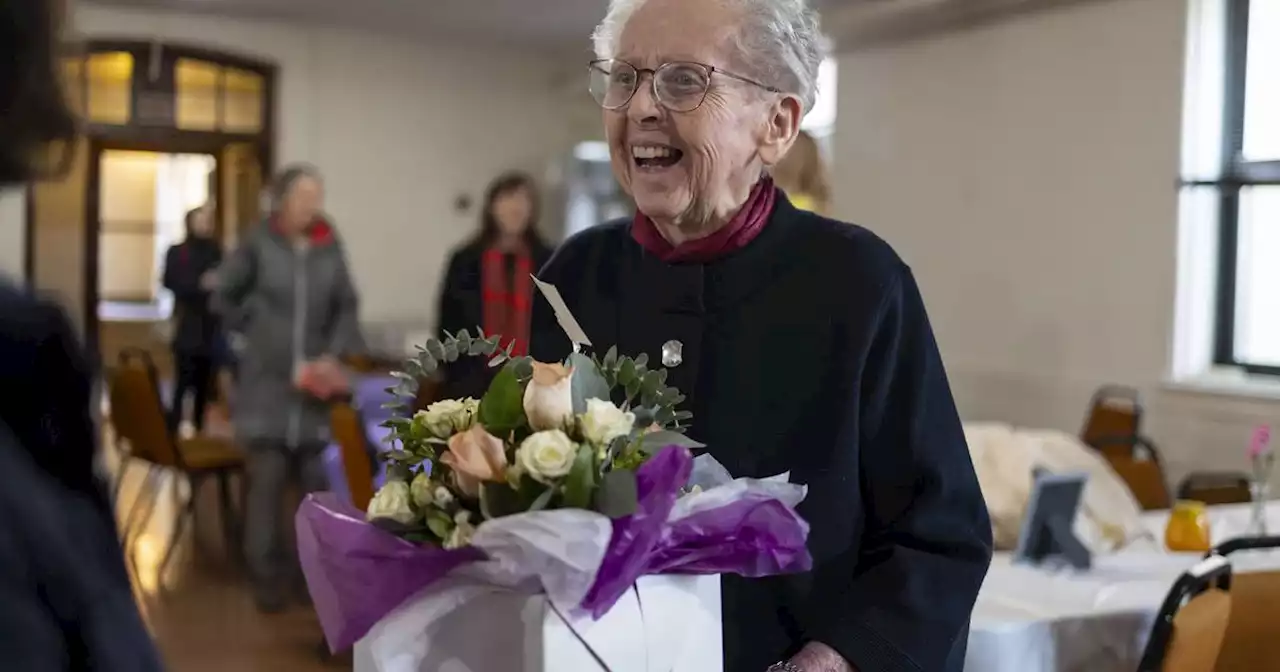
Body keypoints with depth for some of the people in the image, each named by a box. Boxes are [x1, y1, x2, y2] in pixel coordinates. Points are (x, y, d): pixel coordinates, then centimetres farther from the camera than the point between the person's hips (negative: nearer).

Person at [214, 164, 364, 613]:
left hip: (316, 381, 2)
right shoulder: (258, 244, -3)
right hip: (267, 378, -2)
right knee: (267, 481, 0)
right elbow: (224, 296, 8)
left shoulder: (330, 248, 1)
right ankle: (268, 576, 10)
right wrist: (255, 331, 4)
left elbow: (347, 308, 5)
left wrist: (333, 356, -6)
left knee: (320, 481, 3)